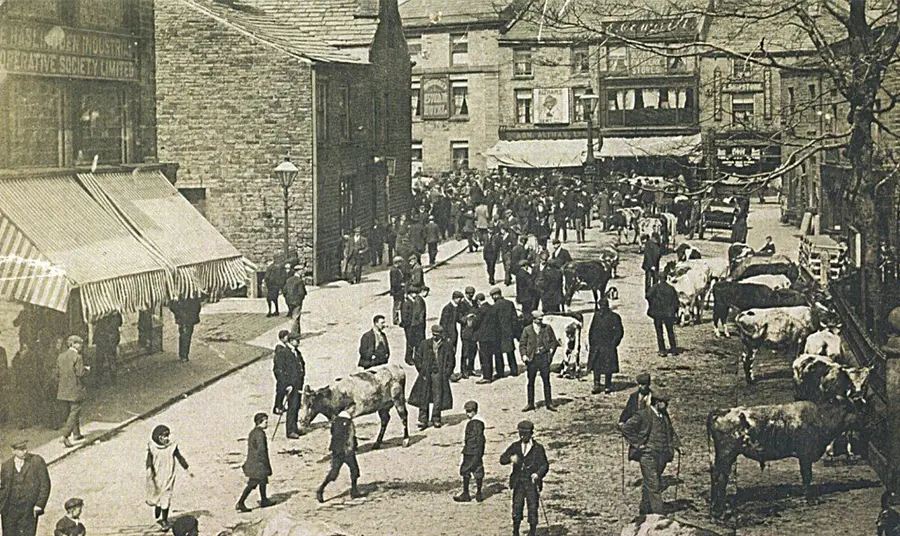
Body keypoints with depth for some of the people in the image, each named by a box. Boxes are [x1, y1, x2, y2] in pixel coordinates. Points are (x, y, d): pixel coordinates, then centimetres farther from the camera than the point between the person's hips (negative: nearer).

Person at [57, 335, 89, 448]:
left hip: (64, 390, 7)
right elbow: (80, 373, -18)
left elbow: (58, 373, 9)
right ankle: (65, 436, -12)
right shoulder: (77, 357, -15)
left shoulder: (61, 356, 6)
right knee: (74, 412, -3)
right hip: (75, 389, -7)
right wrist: (87, 369, 1)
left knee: (74, 411, 21)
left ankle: (76, 434, 28)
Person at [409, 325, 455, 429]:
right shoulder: (424, 344, 5)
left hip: (439, 374, -1)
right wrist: (421, 371, 1)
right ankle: (423, 420, 4)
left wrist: (446, 374, -2)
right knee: (423, 398, 0)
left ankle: (436, 420, 13)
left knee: (438, 398, 1)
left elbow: (451, 362, 6)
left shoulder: (446, 347, 1)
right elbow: (418, 357, 9)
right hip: (426, 374, 1)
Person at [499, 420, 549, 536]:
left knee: (533, 509, 0)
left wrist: (538, 474, -25)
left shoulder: (538, 448, 0)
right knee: (517, 509, 2)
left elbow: (544, 465, -5)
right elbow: (502, 459, 1)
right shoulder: (515, 446, 8)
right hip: (518, 483, 2)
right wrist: (510, 458, -22)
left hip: (532, 483, -2)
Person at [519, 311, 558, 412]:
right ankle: (530, 404, 12)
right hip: (532, 358, 0)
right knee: (530, 382, 5)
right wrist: (524, 355, -8)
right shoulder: (527, 330, 2)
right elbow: (522, 344, 5)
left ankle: (549, 403, 8)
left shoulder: (547, 329, 4)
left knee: (546, 381, 0)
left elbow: (554, 341, 11)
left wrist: (551, 350, -4)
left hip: (544, 357, 0)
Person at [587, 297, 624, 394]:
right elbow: (592, 330, 17)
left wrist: (613, 344, -10)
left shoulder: (614, 317, -6)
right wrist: (591, 342, 8)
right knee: (596, 367, 4)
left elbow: (619, 332, -4)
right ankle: (596, 386, 11)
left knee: (608, 368, 1)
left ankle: (608, 386, 14)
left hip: (608, 347, -4)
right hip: (596, 346, 4)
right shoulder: (596, 315, 8)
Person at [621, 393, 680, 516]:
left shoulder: (664, 416, 15)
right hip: (648, 455, -7)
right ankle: (659, 514, -12)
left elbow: (671, 432, 31)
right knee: (654, 486, -10)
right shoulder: (643, 415, -8)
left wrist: (676, 445, 16)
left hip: (661, 455, 7)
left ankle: (644, 512, 21)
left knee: (648, 485, 13)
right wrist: (637, 443, -13)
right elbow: (626, 428, -11)